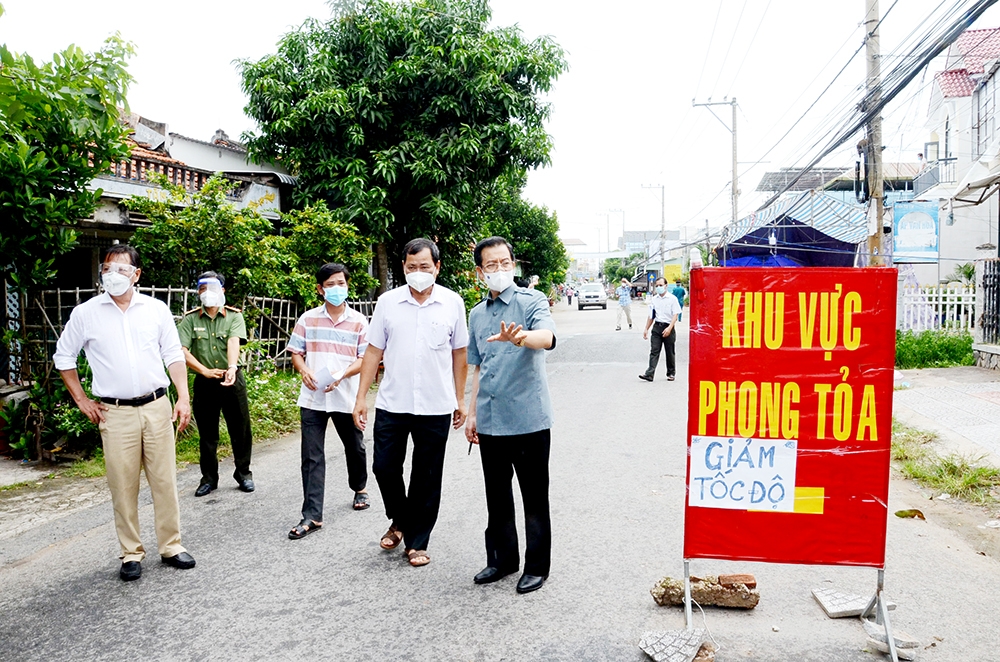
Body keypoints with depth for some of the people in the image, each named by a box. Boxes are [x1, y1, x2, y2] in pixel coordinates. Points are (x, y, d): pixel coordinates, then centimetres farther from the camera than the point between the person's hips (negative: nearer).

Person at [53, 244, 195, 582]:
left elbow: (174, 355, 7)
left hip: (157, 407, 1)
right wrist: (82, 400, 6)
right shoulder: (85, 313, 1)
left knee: (165, 480, 6)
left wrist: (184, 397, -1)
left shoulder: (156, 309, 3)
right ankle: (131, 554, 18)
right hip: (115, 413, -1)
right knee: (123, 487, 4)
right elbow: (63, 357, 11)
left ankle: (171, 546, 19)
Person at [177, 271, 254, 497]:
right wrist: (204, 370, -21)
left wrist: (232, 367, -37)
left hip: (233, 380, -1)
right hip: (204, 383, 1)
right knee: (207, 433, 10)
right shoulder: (190, 319, 1)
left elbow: (234, 342, -20)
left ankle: (243, 473, 24)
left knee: (240, 429, 7)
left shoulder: (234, 316, -2)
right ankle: (209, 478, 25)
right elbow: (182, 350, -9)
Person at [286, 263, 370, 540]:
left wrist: (341, 375, -20)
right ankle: (312, 516, 1)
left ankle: (360, 488, 46)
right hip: (312, 398, 0)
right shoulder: (308, 319, 2)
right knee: (312, 457, -2)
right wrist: (304, 371, -15)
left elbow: (365, 359, -3)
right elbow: (295, 352, 6)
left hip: (346, 397, 0)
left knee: (355, 448, 18)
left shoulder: (359, 321, -1)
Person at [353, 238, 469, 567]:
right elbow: (374, 351, 4)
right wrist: (361, 397, 0)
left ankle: (417, 542, 24)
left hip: (436, 407, -1)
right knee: (384, 467, 7)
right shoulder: (388, 302, 0)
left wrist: (460, 399, 6)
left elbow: (459, 353, 6)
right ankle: (399, 521, 34)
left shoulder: (452, 303, -1)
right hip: (391, 404, 1)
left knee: (426, 479, 8)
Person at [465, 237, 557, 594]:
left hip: (528, 419, -5)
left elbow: (547, 337, -28)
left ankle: (537, 566, 21)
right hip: (490, 421, 6)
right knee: (496, 496, 16)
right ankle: (502, 558, 32)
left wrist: (519, 337, -49)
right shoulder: (477, 314, 12)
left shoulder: (532, 301, -6)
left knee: (535, 497, 7)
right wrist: (472, 413, 16)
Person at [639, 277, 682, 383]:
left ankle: (671, 373, 21)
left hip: (668, 327, -3)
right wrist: (646, 329, 14)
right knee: (654, 351, -5)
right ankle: (649, 374, -11)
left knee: (670, 353, 7)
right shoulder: (653, 299, 10)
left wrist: (669, 328, -19)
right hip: (657, 327, 3)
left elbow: (675, 315, -8)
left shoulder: (672, 299, -3)